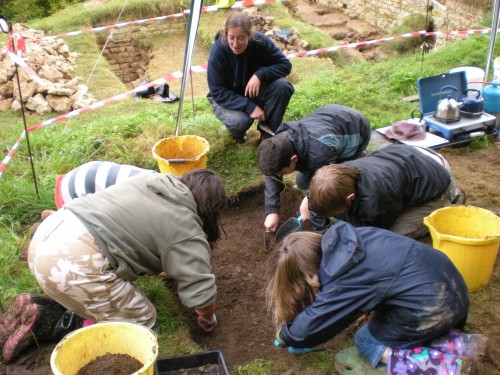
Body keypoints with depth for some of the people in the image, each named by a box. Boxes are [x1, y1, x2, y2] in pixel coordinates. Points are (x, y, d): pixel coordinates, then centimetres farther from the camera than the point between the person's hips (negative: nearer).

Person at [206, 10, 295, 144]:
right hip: (226, 98, -3)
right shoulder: (217, 52, -26)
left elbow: (285, 64, -15)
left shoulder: (260, 41, -21)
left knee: (283, 86, -26)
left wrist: (260, 74, -33)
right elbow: (218, 92, -24)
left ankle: (268, 130, -6)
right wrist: (249, 106, -34)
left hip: (255, 90, 3)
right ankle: (238, 130, 4)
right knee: (240, 121, -35)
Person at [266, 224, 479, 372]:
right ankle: (445, 332, 15)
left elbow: (305, 330, -5)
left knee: (365, 341, 11)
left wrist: (284, 335, 14)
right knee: (377, 315, 28)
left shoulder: (341, 282, -16)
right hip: (446, 275, 8)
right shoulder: (343, 238, 2)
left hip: (436, 306, -8)